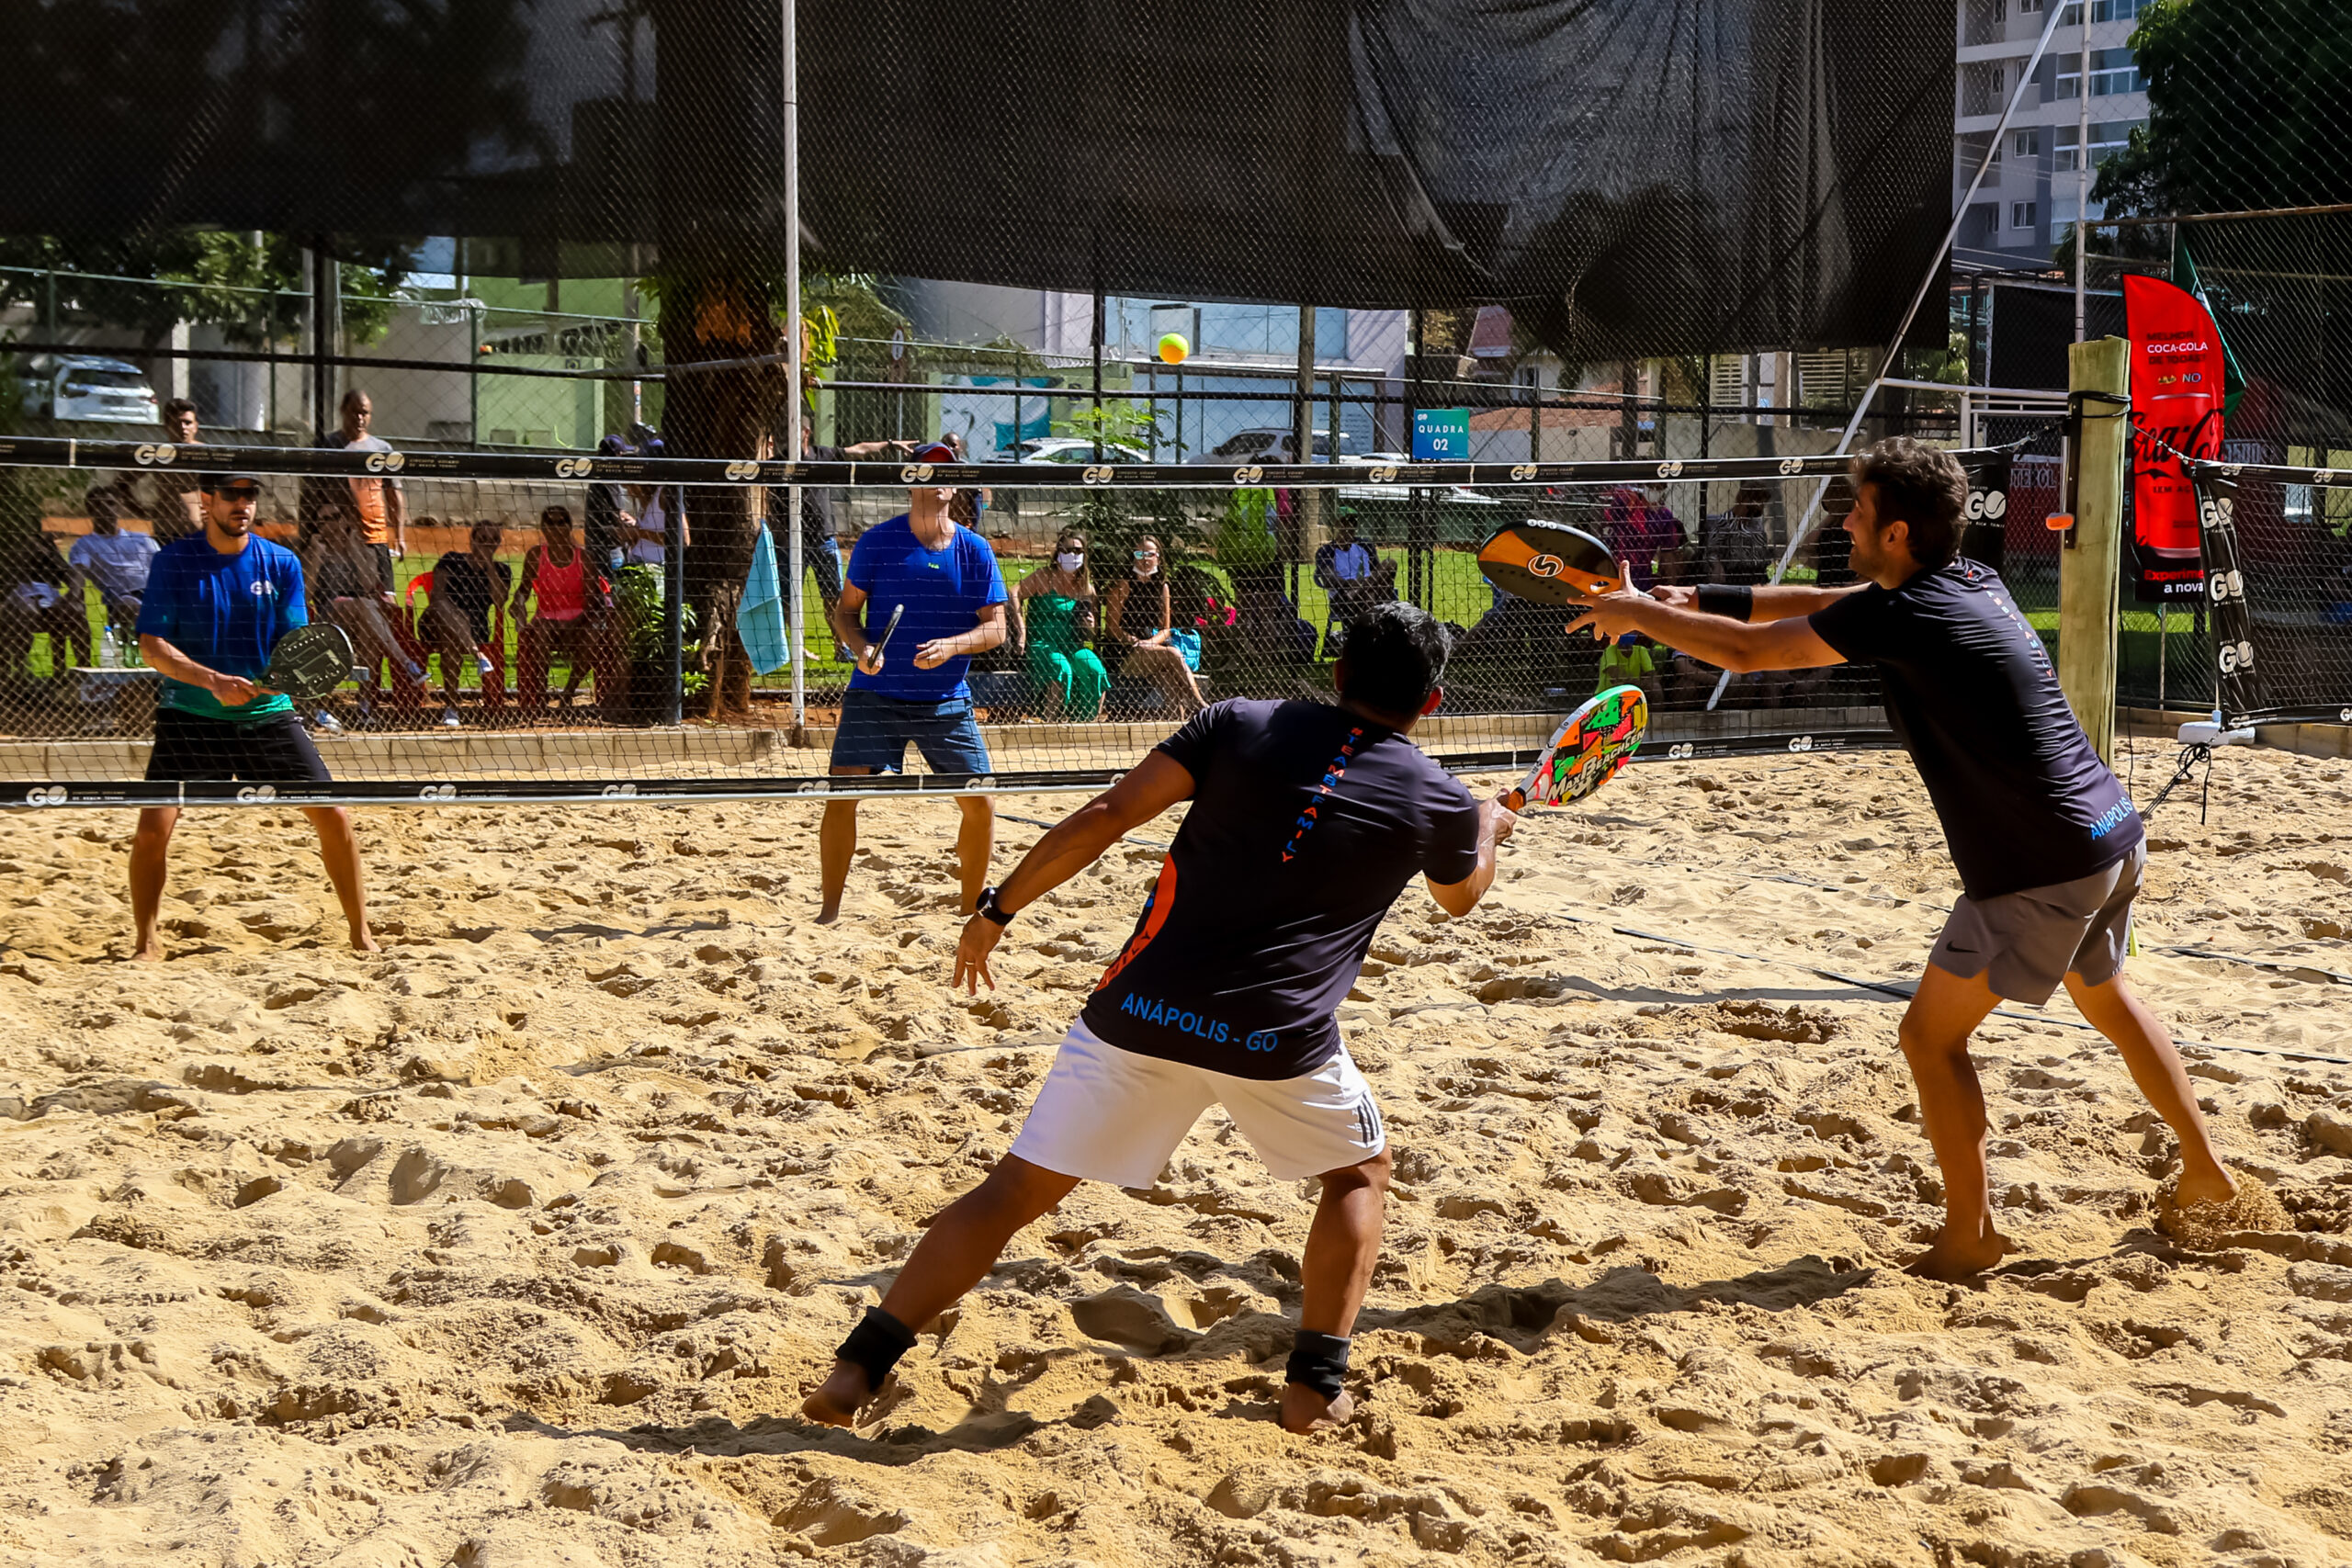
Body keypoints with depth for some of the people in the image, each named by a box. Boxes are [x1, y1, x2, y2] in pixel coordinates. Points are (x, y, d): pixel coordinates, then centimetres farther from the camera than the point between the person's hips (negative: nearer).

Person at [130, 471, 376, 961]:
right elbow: (151, 645, -11)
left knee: (334, 815, -5)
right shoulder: (173, 561, -5)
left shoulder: (282, 563, 1)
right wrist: (212, 680, -26)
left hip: (268, 715, 2)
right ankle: (146, 942, 5)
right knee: (154, 826, -15)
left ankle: (361, 934, 11)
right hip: (191, 717, -2)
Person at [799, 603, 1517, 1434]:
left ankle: (859, 1368, 2)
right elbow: (1459, 898, 30)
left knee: (1014, 1191, 8)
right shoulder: (1439, 801, 7)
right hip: (1279, 1039, -1)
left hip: (1140, 1015, 1)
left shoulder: (1238, 724, 5)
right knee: (1360, 1172, 27)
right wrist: (1490, 828, 51)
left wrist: (998, 910, 6)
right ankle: (1315, 1383, 18)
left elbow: (1103, 819, -2)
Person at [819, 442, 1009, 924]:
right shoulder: (877, 541, -1)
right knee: (842, 794, -11)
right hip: (875, 694, -2)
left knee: (980, 803, -2)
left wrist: (951, 645, -17)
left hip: (947, 700, 2)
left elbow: (995, 627, 1)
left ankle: (971, 904, 19)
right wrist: (861, 647, -15)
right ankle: (829, 911, 1)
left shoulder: (975, 551, 3)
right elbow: (845, 611, 5)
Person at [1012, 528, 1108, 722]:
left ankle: (1089, 723, -20)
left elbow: (1088, 634, 22)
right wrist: (1021, 631, -21)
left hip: (1072, 647, 4)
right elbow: (1015, 594, -14)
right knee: (1061, 669, -35)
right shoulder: (1045, 577, 1)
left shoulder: (1086, 588, 14)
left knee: (1095, 670, -26)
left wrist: (1089, 627, -3)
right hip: (1041, 644, -4)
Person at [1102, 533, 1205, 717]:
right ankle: (1198, 706, -34)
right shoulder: (1123, 584, 2)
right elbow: (1113, 628, -3)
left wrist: (1150, 642, -8)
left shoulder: (1161, 586, 16)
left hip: (1154, 646, 5)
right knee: (1174, 654, -30)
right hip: (1126, 654, -5)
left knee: (1170, 680, -30)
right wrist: (1135, 641, -20)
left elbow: (1166, 629, 14)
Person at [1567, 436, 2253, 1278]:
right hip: (2117, 834, 9)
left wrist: (1638, 613, 5)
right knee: (2104, 995, 31)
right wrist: (1695, 599, 17)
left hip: (2041, 871, -9)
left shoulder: (1898, 616, -17)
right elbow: (1820, 605, 20)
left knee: (1932, 1033, 4)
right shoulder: (1974, 582, 9)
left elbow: (1749, 651, -9)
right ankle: (2207, 1175, 42)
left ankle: (1970, 1235, 9)